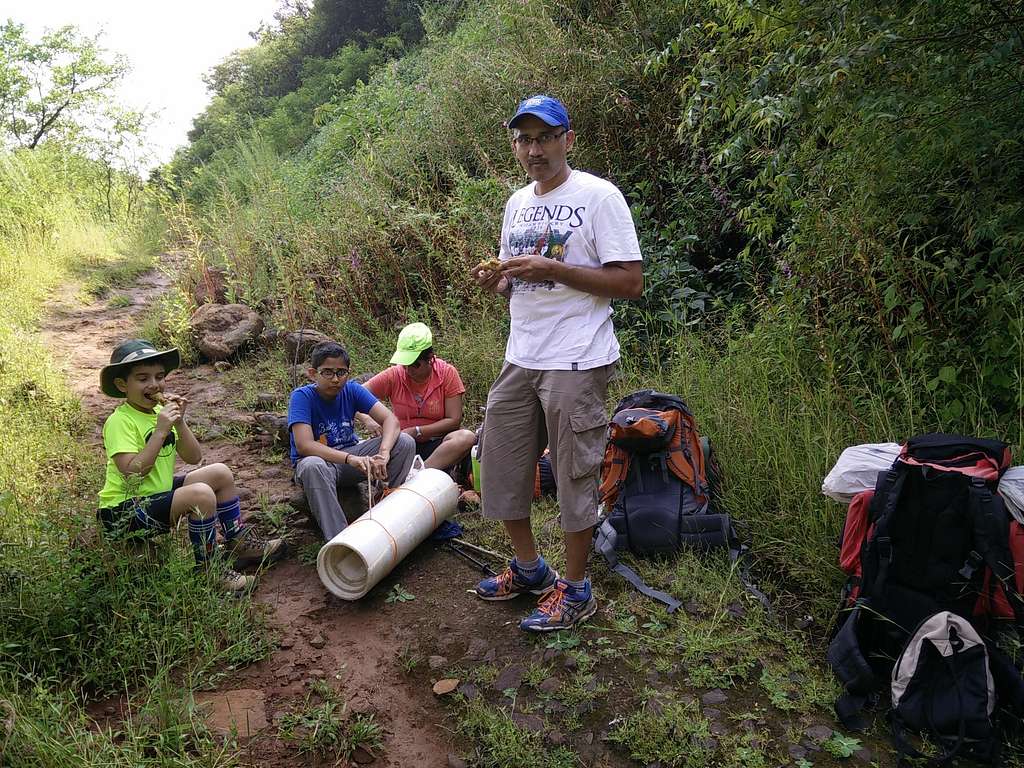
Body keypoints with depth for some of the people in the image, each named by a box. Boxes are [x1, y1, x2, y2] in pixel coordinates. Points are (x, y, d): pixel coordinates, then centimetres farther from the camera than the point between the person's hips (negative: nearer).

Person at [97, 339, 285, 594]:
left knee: (220, 473, 8)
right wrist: (160, 431, -29)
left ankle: (240, 545, 16)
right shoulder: (120, 422, -18)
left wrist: (179, 423, -13)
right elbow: (132, 474, -29)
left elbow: (193, 458, 1)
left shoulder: (161, 411, 6)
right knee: (201, 494, -29)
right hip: (124, 512, -9)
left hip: (157, 493, 9)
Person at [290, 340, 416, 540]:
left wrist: (383, 453, -36)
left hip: (351, 454, 4)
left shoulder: (352, 390, -7)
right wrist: (350, 459, -42)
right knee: (312, 466, -41)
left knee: (405, 443, -15)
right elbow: (304, 445, -30)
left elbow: (390, 419, -15)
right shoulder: (302, 396, -18)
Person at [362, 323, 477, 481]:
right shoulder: (394, 375, -1)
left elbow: (454, 420, -7)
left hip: (436, 444, -1)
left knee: (467, 437, -32)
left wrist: (416, 431, -15)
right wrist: (367, 420, -25)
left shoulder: (447, 373, -4)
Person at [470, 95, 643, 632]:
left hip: (576, 362, -8)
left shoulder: (599, 196, -9)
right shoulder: (517, 203, 14)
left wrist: (553, 270, -22)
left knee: (574, 475, 2)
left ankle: (576, 589, 20)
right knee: (501, 466, 13)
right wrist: (496, 281, -3)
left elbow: (630, 283, -15)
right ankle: (529, 568, 33)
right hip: (519, 359, 8)